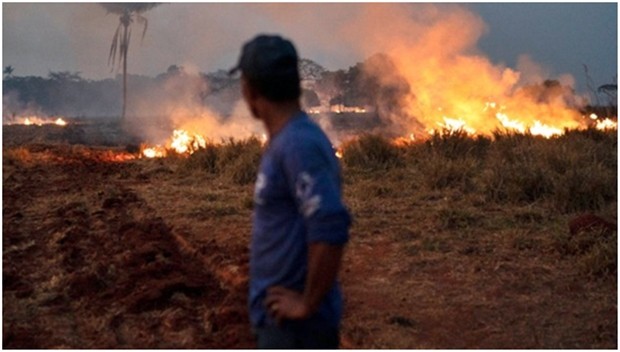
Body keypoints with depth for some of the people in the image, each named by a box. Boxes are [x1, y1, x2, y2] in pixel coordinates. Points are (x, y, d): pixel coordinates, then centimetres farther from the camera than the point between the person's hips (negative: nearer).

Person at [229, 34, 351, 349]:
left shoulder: (299, 145, -21)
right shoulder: (284, 142, 10)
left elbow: (330, 229, -31)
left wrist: (308, 303, -21)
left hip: (295, 325, -10)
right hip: (279, 319, 10)